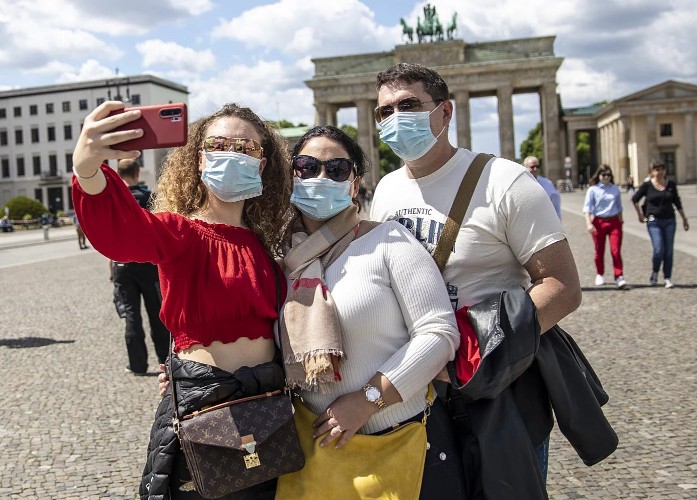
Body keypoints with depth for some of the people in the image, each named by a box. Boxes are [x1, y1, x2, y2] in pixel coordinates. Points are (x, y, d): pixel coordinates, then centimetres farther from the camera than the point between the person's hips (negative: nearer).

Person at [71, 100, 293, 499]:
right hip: (200, 406, -5)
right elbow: (124, 232, -33)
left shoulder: (267, 242, 7)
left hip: (268, 406, 5)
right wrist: (88, 171, -50)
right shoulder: (181, 231, -8)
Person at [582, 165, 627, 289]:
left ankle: (619, 277, -8)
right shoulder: (593, 189, -1)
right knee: (599, 251, 9)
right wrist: (589, 223, -18)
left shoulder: (615, 189, 8)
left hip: (614, 222, 1)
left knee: (616, 251, -8)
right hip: (599, 222, -1)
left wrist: (621, 220, 22)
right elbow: (587, 208, -7)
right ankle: (599, 275, 27)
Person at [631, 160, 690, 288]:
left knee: (669, 251, 3)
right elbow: (635, 199, 8)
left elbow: (677, 203, 13)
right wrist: (640, 214, 8)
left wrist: (684, 218, 15)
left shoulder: (671, 185, 5)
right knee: (659, 250, -11)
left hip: (669, 221, 3)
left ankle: (667, 278, 12)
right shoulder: (647, 185, -3)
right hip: (654, 222, -3)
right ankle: (654, 273, 15)